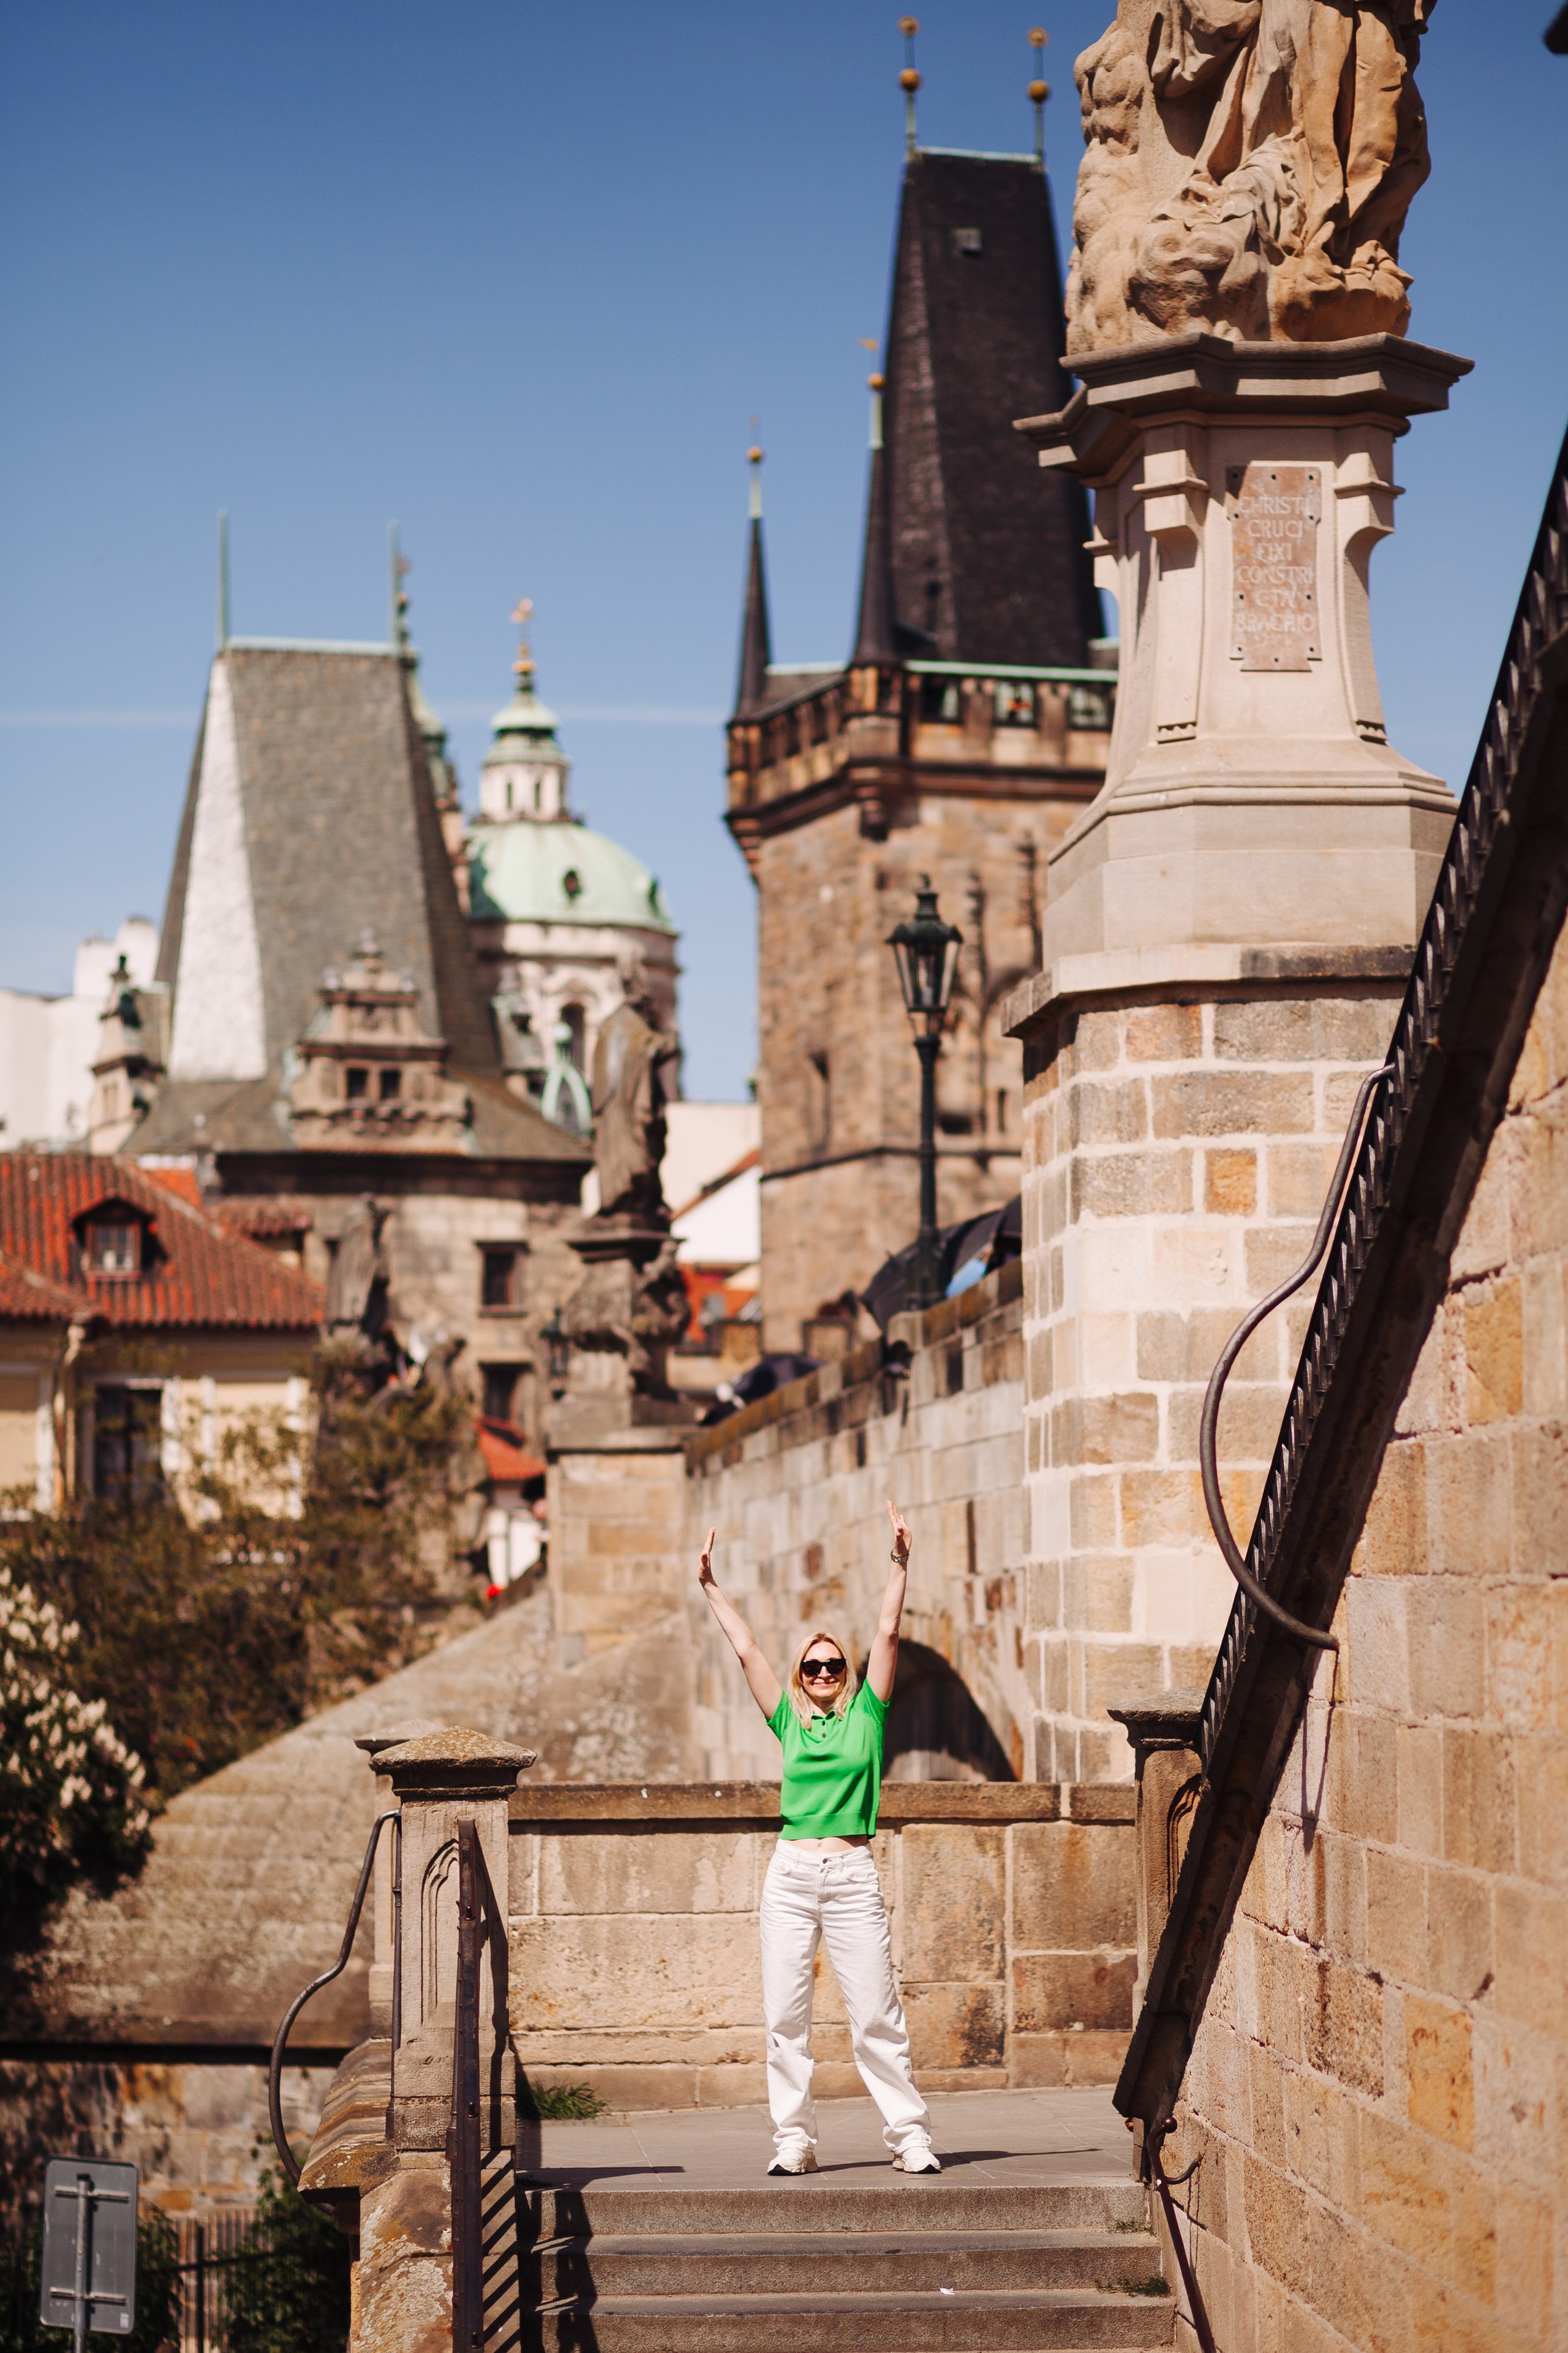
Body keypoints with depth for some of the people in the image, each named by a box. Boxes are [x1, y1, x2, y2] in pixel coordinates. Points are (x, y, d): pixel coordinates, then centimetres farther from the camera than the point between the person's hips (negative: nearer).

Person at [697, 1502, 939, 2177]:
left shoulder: (866, 1713, 7)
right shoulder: (789, 1722, 11)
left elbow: (887, 1634, 1)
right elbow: (746, 1651, 10)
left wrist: (899, 1564, -5)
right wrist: (711, 1588, 9)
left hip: (853, 1875, -2)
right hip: (792, 1873, 2)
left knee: (877, 2015, -4)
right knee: (784, 2014, 1)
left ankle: (910, 2133, 1)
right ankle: (794, 2140, 6)